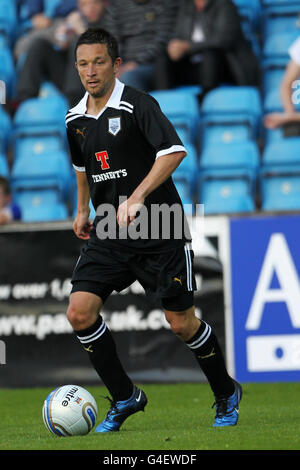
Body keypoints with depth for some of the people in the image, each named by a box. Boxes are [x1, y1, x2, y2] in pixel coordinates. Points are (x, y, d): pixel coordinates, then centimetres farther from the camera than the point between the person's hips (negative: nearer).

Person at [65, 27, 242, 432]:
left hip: (160, 231, -6)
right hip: (109, 232, 6)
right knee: (79, 312, -10)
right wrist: (83, 210, 24)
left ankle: (226, 393, 24)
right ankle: (125, 398, 6)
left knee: (181, 323, -1)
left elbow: (174, 151, -26)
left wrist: (137, 198, -31)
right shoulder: (75, 120, 8)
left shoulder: (138, 105, -13)